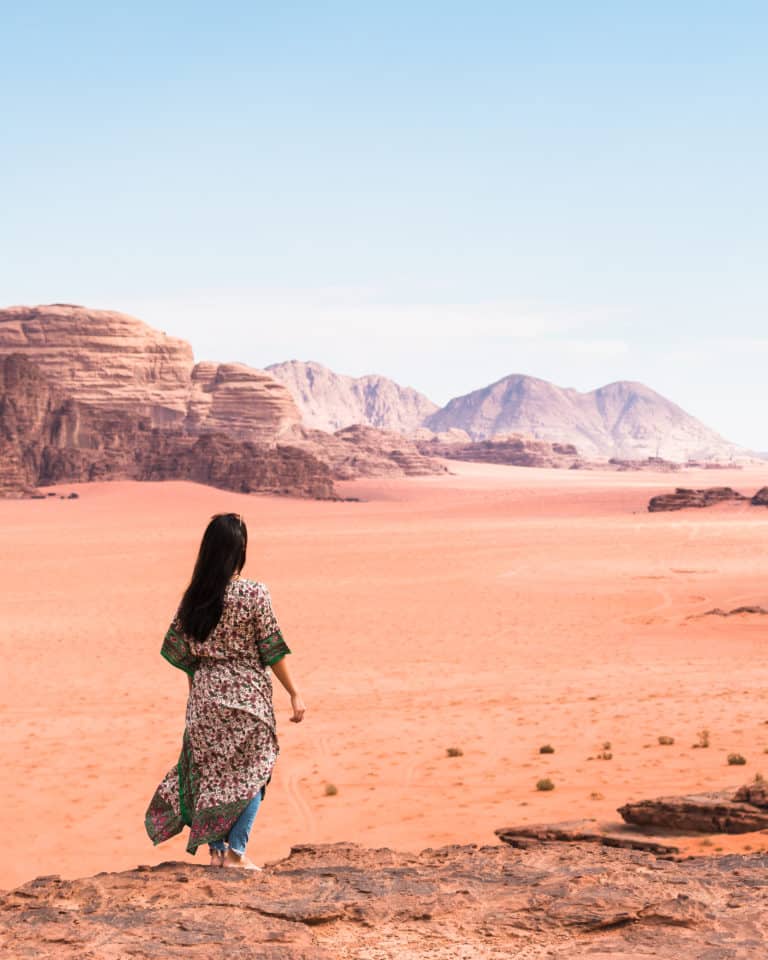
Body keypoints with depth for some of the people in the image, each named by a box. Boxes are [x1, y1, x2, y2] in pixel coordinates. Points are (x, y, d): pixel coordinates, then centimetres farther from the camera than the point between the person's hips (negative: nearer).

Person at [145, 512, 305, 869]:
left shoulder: (194, 596, 0)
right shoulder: (254, 594, -12)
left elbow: (182, 651, 5)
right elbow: (272, 650, -9)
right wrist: (294, 693, -1)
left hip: (205, 693, 4)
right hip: (247, 694, -4)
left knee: (210, 771, 13)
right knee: (251, 772, 9)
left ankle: (216, 850, 16)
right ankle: (236, 851, 5)